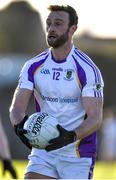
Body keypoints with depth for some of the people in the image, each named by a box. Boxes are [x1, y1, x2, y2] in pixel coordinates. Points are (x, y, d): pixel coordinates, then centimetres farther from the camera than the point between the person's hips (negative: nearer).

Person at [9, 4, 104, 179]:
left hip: (78, 156, -4)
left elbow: (95, 118, -15)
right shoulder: (33, 66, 3)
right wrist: (20, 124, -27)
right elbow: (17, 106, -4)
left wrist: (71, 136, -34)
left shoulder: (87, 69, -11)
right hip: (42, 151, 4)